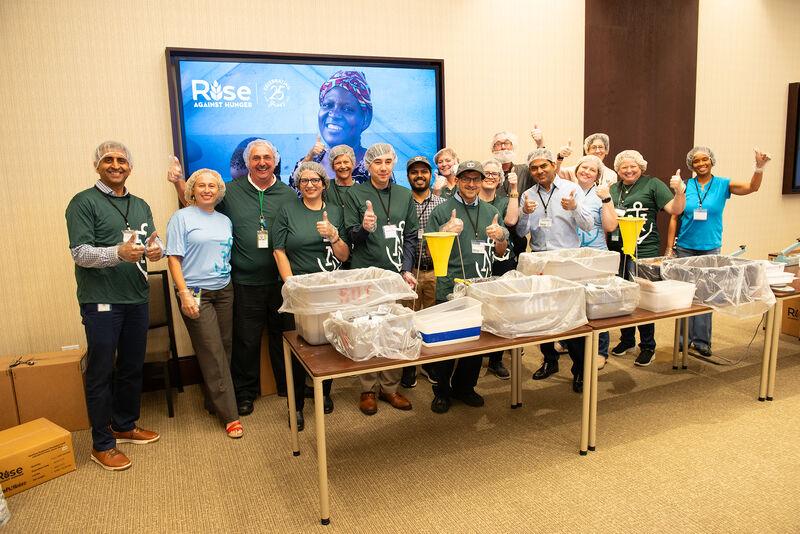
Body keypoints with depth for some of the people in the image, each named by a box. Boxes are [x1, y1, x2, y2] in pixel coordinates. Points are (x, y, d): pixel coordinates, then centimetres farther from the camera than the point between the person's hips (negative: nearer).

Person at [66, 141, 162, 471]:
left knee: (132, 368, 16)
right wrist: (119, 253, -29)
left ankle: (125, 426, 33)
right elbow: (79, 253, -13)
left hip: (137, 298, 6)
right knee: (101, 373, 2)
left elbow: (154, 240, 11)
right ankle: (102, 445, 14)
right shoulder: (83, 203, -5)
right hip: (101, 301, -6)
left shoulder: (140, 205, 15)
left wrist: (156, 249, -13)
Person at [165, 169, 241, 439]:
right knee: (213, 354, -5)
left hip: (224, 291, 6)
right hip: (196, 293, -6)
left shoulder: (225, 221, 13)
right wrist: (184, 294, -16)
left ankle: (212, 402, 26)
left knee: (224, 349, 9)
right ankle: (230, 415, 1)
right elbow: (174, 258, -8)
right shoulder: (181, 218, -3)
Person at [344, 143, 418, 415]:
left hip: (396, 274, 3)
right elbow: (351, 236, -1)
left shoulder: (405, 195, 11)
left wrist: (406, 269, 0)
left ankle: (390, 387, 21)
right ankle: (368, 389, 16)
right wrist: (364, 227, -23)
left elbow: (411, 236, 10)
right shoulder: (355, 194, 1)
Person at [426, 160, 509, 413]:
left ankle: (464, 387, 31)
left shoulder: (491, 211, 13)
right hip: (450, 289, -5)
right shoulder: (442, 211, -2)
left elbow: (500, 253, 16)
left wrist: (500, 237, -5)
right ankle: (442, 391, 20)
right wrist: (446, 232, -20)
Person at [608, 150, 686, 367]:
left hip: (643, 252, -5)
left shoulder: (652, 184, 0)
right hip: (616, 251, 5)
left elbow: (675, 210, -6)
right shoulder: (613, 189, 14)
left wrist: (679, 190, -23)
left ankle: (648, 347, 13)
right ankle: (627, 339, 30)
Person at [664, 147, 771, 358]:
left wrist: (759, 167, -30)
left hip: (710, 248, 0)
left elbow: (752, 187, -11)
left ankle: (701, 342, 11)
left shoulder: (722, 184, 2)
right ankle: (684, 339, 16)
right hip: (685, 248, 0)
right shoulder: (685, 186, 2)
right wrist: (670, 248, 0)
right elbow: (674, 218, 3)